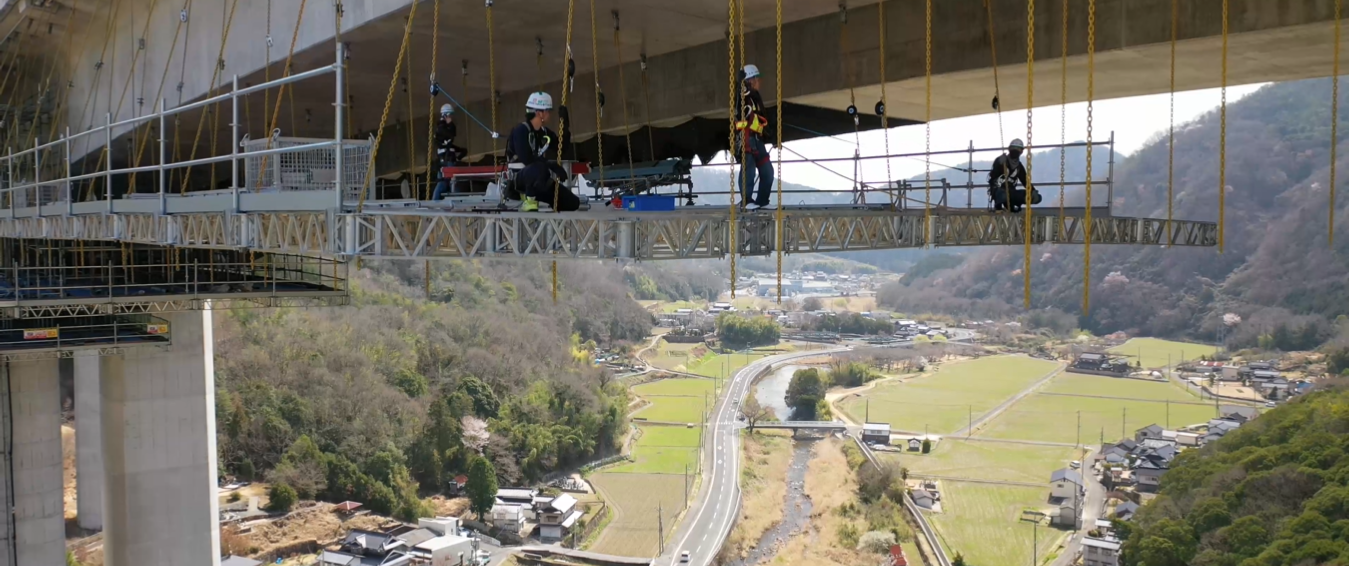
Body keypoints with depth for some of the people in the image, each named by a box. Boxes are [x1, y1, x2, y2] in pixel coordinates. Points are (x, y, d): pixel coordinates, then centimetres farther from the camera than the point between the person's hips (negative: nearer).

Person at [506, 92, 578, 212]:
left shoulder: (544, 132, 8)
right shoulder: (520, 130, -17)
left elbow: (561, 147, 4)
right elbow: (527, 159, -27)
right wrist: (552, 166, -24)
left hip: (538, 180, 8)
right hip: (517, 178, -8)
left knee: (573, 203, 0)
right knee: (538, 169, -43)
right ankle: (529, 201, -20)